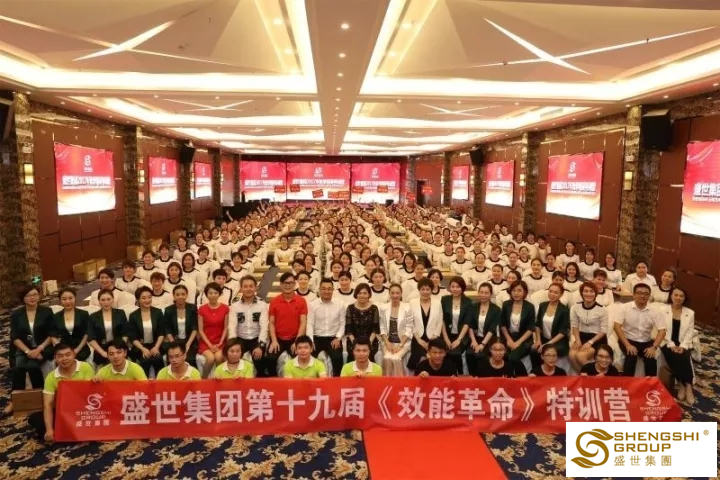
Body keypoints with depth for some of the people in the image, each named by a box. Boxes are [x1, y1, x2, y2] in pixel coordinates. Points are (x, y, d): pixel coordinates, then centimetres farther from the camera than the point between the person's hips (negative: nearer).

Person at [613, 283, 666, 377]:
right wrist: (627, 345, -21)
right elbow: (617, 326, -12)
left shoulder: (654, 312, -1)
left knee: (651, 358, -26)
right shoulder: (625, 308, -7)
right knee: (631, 357, -29)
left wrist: (654, 347, -21)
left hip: (646, 342, 2)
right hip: (628, 340, -2)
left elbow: (662, 330, -6)